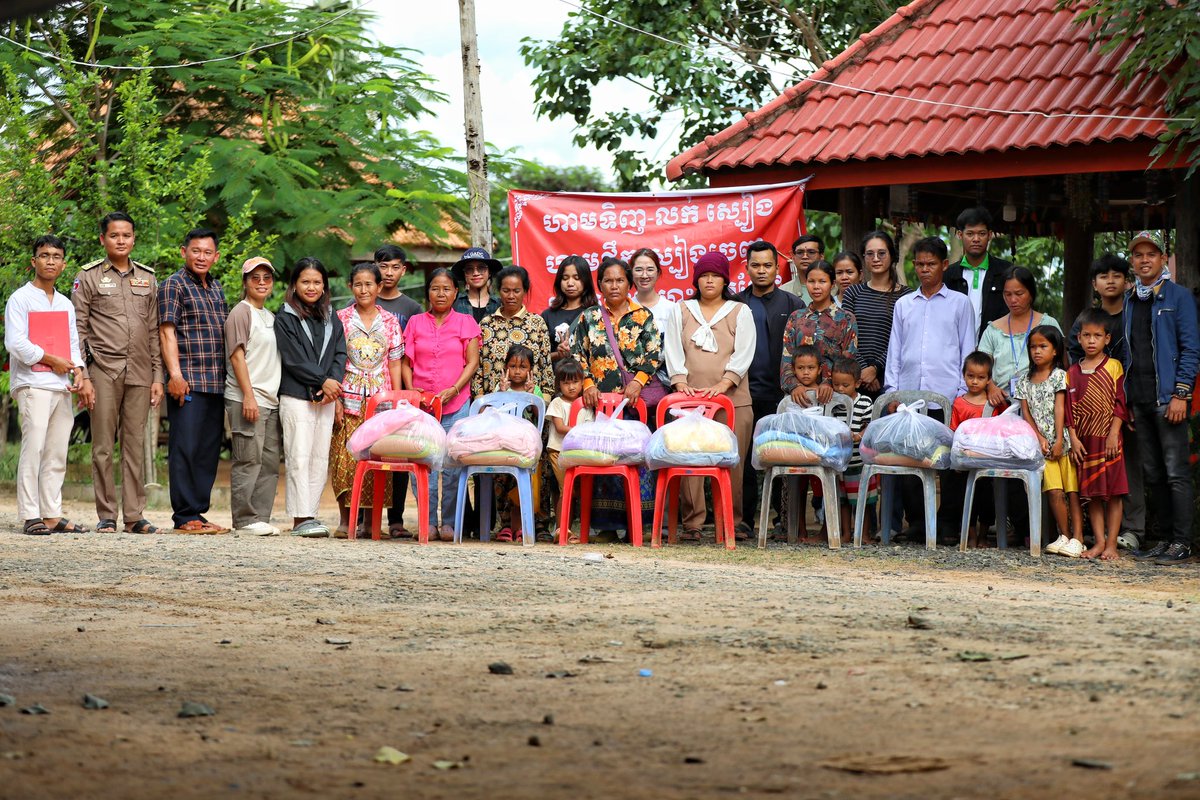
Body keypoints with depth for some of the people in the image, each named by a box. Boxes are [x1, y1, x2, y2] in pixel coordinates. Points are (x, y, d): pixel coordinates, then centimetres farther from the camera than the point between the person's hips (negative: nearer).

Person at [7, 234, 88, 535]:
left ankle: (52, 515, 9)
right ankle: (30, 516, -11)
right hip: (33, 385, -7)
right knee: (33, 449, -11)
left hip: (62, 387, 7)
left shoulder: (65, 304, 19)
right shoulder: (20, 299, -2)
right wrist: (51, 360, -8)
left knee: (57, 453, 6)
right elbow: (15, 343, -11)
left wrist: (78, 370, -1)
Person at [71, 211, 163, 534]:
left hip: (140, 374, 3)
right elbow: (78, 330, -1)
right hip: (103, 372, -3)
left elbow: (154, 332, 15)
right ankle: (106, 516, 4)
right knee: (103, 447, -1)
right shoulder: (88, 277, 3)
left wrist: (158, 376, 8)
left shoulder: (147, 278, 13)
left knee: (136, 446, 4)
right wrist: (82, 378, -8)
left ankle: (135, 515, 7)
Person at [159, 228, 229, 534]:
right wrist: (175, 374, -18)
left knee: (209, 450, 8)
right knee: (186, 449, -7)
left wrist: (227, 377, 19)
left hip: (216, 383, 7)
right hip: (188, 382, -7)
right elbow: (167, 332, -9)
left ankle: (199, 512, 14)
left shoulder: (216, 288, 19)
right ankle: (185, 517, -5)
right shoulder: (173, 285, -2)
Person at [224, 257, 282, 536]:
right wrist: (249, 395, -17)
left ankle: (261, 517, 10)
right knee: (249, 460, -8)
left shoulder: (270, 317, 20)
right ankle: (244, 519, -5)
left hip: (271, 400, 8)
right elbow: (237, 356, -11)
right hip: (246, 400, -8)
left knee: (270, 462, 6)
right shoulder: (241, 313, -4)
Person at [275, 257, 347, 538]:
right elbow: (293, 359, -8)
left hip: (326, 398, 5)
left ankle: (311, 514, 9)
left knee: (321, 459, 5)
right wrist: (323, 381, -12)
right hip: (296, 397, -5)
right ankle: (300, 518, -10)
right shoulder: (285, 318, -1)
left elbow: (340, 354, 8)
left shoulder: (331, 319, 15)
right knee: (299, 458, -9)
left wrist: (333, 382, -10)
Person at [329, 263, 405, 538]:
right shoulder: (341, 318, 4)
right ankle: (345, 519, 1)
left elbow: (394, 364, 9)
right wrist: (335, 399, -6)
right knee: (346, 457, -7)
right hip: (349, 399, -1)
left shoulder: (389, 321, 9)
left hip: (381, 396, 1)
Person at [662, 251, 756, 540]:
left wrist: (722, 385, -13)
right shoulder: (682, 311, 15)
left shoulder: (740, 312, 11)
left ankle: (733, 522, 5)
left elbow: (743, 354, 0)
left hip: (732, 398, -1)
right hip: (690, 397, 1)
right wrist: (681, 382, -10)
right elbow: (673, 350, 7)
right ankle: (692, 523, -3)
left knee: (732, 461, -3)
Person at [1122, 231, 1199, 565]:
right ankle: (1165, 539, 15)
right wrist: (1126, 399, 12)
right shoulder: (1130, 301, 16)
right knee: (1152, 474, 9)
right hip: (1139, 400, 7)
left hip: (1168, 398, -7)